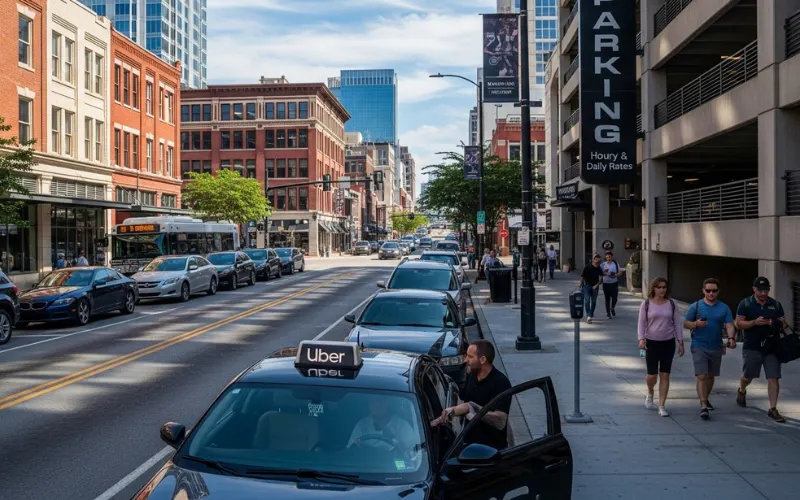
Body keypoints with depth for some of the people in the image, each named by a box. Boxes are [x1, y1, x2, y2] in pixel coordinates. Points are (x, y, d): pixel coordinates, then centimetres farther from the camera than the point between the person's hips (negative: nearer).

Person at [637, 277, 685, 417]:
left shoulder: (671, 304, 3)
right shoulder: (646, 304, -2)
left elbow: (677, 323, 6)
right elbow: (642, 322, -3)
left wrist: (680, 342, 3)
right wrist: (641, 339, -15)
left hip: (668, 343, 2)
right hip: (651, 342, -1)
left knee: (665, 375, 1)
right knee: (652, 374, 0)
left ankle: (662, 406, 7)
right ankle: (650, 394, 32)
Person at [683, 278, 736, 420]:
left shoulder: (724, 308, 4)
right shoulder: (695, 306, -2)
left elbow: (729, 325, -4)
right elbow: (685, 323, 1)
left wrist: (731, 338, -23)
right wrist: (696, 324, -20)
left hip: (716, 348, 4)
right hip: (699, 347, -3)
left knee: (710, 376, 17)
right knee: (702, 376, -12)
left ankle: (705, 399, 38)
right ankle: (704, 407, -14)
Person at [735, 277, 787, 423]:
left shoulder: (776, 305, 8)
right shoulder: (745, 304, -2)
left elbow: (783, 323, 12)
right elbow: (739, 323, -5)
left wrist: (778, 324, -11)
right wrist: (755, 322, -21)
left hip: (771, 347, 2)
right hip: (752, 347, -2)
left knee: (774, 378, -4)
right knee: (748, 376, 11)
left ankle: (773, 409, 1)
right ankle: (741, 391, 44)